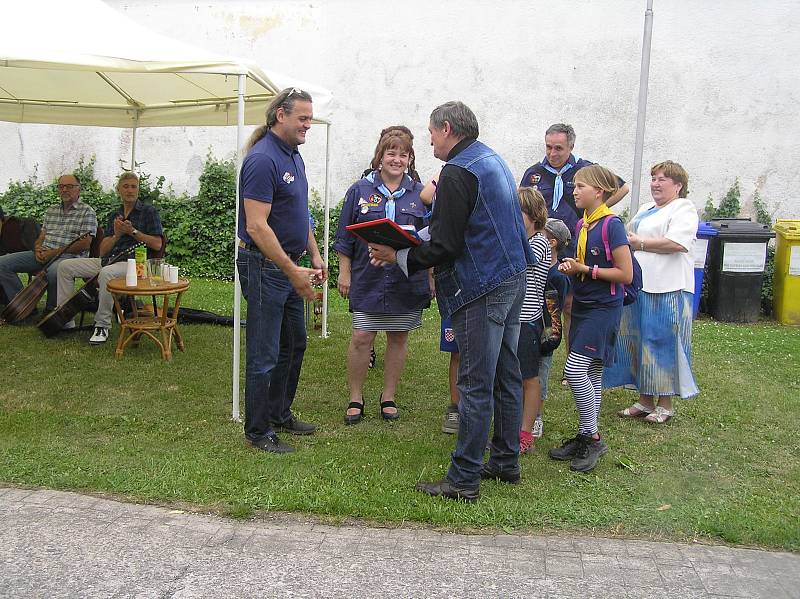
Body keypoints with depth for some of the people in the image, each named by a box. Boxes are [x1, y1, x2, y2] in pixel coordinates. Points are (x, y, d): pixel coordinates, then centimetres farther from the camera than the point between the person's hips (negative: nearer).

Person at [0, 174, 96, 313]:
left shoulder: (87, 212, 1)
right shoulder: (51, 210, 23)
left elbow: (85, 244, -10)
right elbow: (42, 236, 22)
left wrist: (54, 252, -14)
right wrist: (38, 249, -4)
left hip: (69, 255, -7)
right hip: (43, 254, 7)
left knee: (54, 272, -42)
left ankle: (50, 311, -16)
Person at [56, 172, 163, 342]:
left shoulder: (149, 211, 4)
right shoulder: (114, 216, 21)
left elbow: (157, 245, -6)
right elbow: (102, 251, 15)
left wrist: (133, 231, -10)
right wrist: (116, 235, -4)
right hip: (109, 260, 7)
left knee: (106, 273, -39)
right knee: (65, 266, -4)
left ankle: (102, 326, -28)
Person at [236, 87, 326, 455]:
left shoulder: (294, 156, 12)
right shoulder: (262, 160, -19)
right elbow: (257, 226, -24)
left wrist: (314, 255, 13)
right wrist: (293, 271, -23)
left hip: (288, 265, 10)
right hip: (264, 267, -10)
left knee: (294, 344, 19)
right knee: (265, 354, -1)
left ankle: (279, 413, 34)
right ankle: (258, 431, 12)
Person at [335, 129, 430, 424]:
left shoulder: (419, 193, 7)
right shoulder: (360, 190, 3)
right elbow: (345, 236, 5)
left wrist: (431, 279, 8)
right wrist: (344, 273, 1)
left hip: (408, 281, 2)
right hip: (368, 279, -1)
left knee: (398, 337, 8)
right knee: (361, 337, -3)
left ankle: (388, 397, 22)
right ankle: (356, 398, 13)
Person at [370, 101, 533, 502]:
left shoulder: (457, 173, -16)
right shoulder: (492, 159, 15)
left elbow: (445, 246, -19)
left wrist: (398, 257, -9)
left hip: (482, 288, -10)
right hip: (513, 277, 10)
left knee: (476, 385, -5)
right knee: (506, 376, 15)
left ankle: (464, 480, 2)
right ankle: (506, 463, 26)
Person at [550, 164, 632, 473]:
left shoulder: (612, 225, -14)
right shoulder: (582, 224, 10)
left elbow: (625, 274, -16)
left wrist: (586, 270, -17)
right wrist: (570, 268, 1)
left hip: (603, 308, -8)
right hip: (582, 306, 8)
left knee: (575, 369, -15)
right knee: (590, 374, 12)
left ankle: (592, 437, -1)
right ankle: (587, 437, 19)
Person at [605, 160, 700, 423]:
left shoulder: (683, 209, -5)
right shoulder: (646, 209, 22)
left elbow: (677, 243, -19)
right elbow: (630, 238, 29)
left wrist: (640, 243, -12)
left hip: (667, 290, -8)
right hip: (637, 286, 8)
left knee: (663, 344, -2)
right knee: (637, 342, 9)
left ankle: (665, 404, 9)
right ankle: (645, 400, 19)